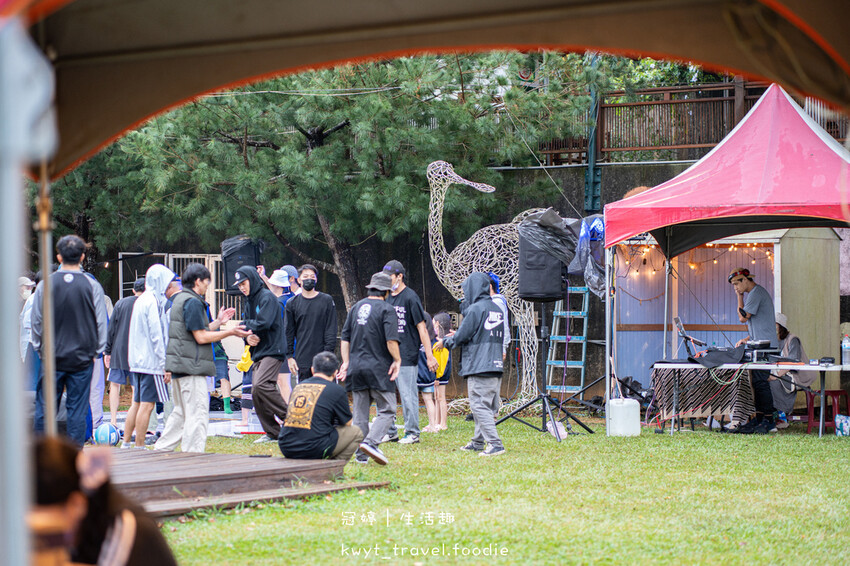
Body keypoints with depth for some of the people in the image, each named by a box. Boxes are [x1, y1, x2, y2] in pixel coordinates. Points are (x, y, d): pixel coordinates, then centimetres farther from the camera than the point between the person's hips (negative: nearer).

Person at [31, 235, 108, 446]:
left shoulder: (45, 285, -3)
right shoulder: (92, 286, -4)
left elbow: (36, 322, 3)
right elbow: (101, 323, 1)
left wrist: (40, 349, 15)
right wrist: (95, 351, 12)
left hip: (52, 357, 0)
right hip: (82, 358, 0)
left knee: (45, 407, 6)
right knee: (77, 408, 3)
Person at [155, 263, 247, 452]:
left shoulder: (178, 299, 17)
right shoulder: (193, 302, -14)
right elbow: (201, 337, -16)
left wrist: (217, 322, 21)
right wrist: (229, 332, -9)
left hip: (178, 365, 10)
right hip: (191, 366, -10)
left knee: (181, 412, 19)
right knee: (197, 413, -7)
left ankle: (160, 450, 21)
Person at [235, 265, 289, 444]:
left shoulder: (267, 297, -9)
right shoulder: (249, 302, 19)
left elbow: (263, 323, -20)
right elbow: (246, 325, 18)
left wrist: (245, 326, -4)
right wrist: (248, 337, -4)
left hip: (272, 350, -9)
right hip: (257, 353, 9)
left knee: (261, 385, -26)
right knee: (256, 395, 3)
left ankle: (289, 417, -17)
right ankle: (272, 432, 8)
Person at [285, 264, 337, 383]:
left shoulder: (327, 300, 4)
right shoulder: (292, 303, 9)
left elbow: (331, 329, 1)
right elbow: (289, 332, 10)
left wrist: (328, 353, -8)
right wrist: (290, 356, 3)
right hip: (302, 358, 2)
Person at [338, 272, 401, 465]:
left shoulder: (356, 307, 13)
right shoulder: (386, 309, -5)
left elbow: (345, 338, 14)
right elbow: (391, 340, -15)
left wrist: (346, 362, 16)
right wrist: (397, 360, -3)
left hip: (356, 368, 6)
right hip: (379, 369, -6)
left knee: (360, 412, 9)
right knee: (387, 410, -2)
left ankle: (361, 455, 8)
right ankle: (371, 442, -22)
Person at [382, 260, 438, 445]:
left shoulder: (410, 297, -7)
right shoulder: (387, 298, 14)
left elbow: (422, 328, -9)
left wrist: (429, 356, -13)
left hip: (406, 355, -7)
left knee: (408, 395, -4)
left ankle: (412, 433, 5)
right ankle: (390, 432, 17)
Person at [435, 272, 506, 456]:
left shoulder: (475, 309, -11)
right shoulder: (497, 310, 14)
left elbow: (461, 337, -10)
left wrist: (444, 342, 10)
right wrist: (456, 336, 27)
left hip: (479, 367, -8)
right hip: (496, 367, 8)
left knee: (480, 406, -8)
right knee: (485, 406, 15)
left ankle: (495, 444, -15)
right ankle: (478, 442, 22)